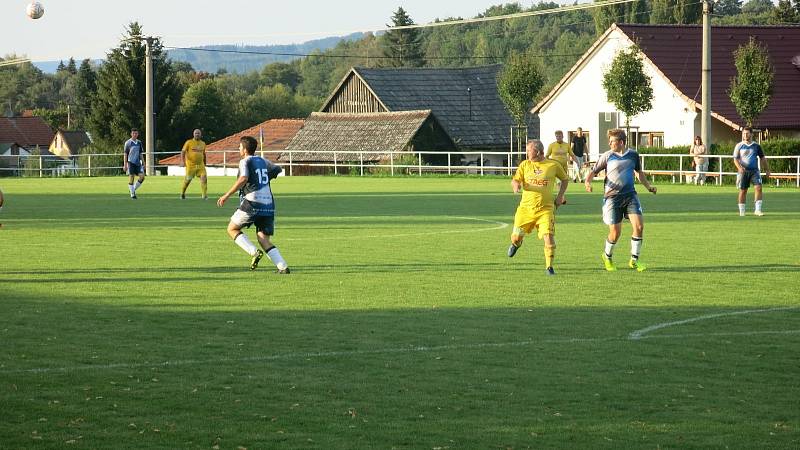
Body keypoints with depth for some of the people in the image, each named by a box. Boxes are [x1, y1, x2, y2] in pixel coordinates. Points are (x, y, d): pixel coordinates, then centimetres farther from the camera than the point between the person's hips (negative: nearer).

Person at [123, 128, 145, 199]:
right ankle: (132, 194, 2)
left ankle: (134, 189, 11)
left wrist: (143, 163, 15)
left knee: (142, 176, -7)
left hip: (138, 163, 5)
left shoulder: (139, 142, 12)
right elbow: (125, 154, -3)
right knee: (131, 177, -5)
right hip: (131, 162, -5)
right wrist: (125, 165, -8)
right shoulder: (128, 143, -2)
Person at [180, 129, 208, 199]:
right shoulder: (189, 142, -1)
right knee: (188, 180, 5)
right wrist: (183, 161, -18)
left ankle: (204, 195, -10)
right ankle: (182, 193, 27)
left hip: (200, 165, 3)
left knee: (204, 178, -13)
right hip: (191, 165, -3)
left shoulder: (203, 144, 11)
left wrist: (204, 164, 26)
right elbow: (183, 152, -3)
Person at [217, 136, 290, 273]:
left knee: (232, 229, 10)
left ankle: (254, 252, -9)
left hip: (252, 203, -6)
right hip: (268, 204, 6)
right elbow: (278, 169, 32)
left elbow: (243, 179, -20)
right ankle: (283, 266, -11)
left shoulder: (245, 162, -3)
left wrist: (226, 195, -19)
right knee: (264, 240, 7)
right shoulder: (263, 161, 17)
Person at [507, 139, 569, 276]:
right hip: (526, 207, 2)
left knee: (549, 236, -16)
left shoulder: (554, 165, 1)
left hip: (545, 208, -2)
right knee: (516, 236, 5)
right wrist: (516, 185, -22)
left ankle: (549, 266, -3)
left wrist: (560, 196, 6)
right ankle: (516, 244, 44)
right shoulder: (525, 165, 5)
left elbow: (565, 179, 16)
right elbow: (515, 180, 3)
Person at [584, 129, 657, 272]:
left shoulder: (633, 155, 7)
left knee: (639, 226, -11)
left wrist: (649, 186, 13)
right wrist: (588, 181, -19)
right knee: (615, 232, -3)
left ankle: (634, 260, 3)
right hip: (612, 197, -3)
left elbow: (639, 172, 23)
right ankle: (607, 257, 27)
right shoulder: (607, 156, -1)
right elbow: (594, 171, 1)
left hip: (630, 195, 3)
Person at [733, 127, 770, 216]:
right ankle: (741, 211, 14)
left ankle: (758, 210, -14)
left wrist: (767, 170, 15)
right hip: (743, 171, -1)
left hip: (754, 170, 1)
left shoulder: (756, 146, 7)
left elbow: (762, 158, 15)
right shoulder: (739, 146, 3)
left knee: (758, 188, -15)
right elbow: (735, 159, -1)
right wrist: (739, 167, -20)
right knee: (743, 191, 3)